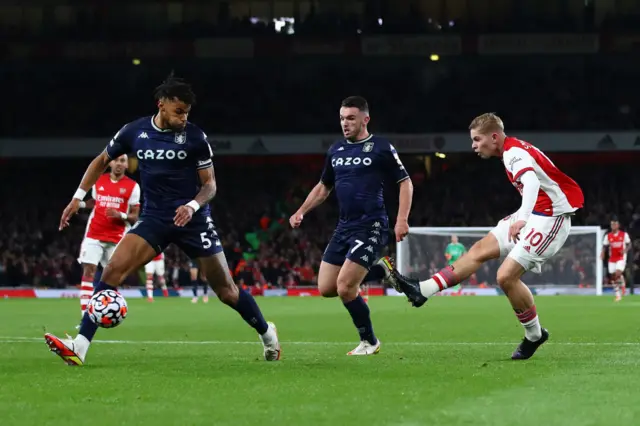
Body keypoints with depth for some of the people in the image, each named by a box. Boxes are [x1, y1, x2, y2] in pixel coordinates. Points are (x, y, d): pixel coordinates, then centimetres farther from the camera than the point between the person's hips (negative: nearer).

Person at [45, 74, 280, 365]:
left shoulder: (194, 137, -7)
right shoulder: (135, 132, 0)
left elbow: (209, 184, -1)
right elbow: (102, 161, 15)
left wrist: (193, 206, -22)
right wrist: (78, 198, 6)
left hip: (192, 220, -2)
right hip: (154, 219, 2)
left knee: (226, 290, 1)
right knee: (113, 269, -18)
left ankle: (267, 333, 29)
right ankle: (79, 347, -23)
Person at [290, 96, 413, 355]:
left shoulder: (381, 148, -6)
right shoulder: (335, 150, 13)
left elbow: (405, 183, -4)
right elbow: (323, 187, 26)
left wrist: (402, 220, -16)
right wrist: (301, 212, 14)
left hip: (370, 227, -7)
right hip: (344, 227, 7)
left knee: (345, 288, -16)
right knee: (326, 288, 2)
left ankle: (369, 342, 5)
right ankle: (379, 270, 23)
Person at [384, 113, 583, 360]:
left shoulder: (513, 153, -19)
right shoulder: (513, 151, 11)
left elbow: (531, 181, -38)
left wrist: (522, 219, -48)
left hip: (550, 219, -10)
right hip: (534, 214, 10)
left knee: (506, 276, -15)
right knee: (480, 250, 8)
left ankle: (534, 335, 4)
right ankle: (423, 291, 8)